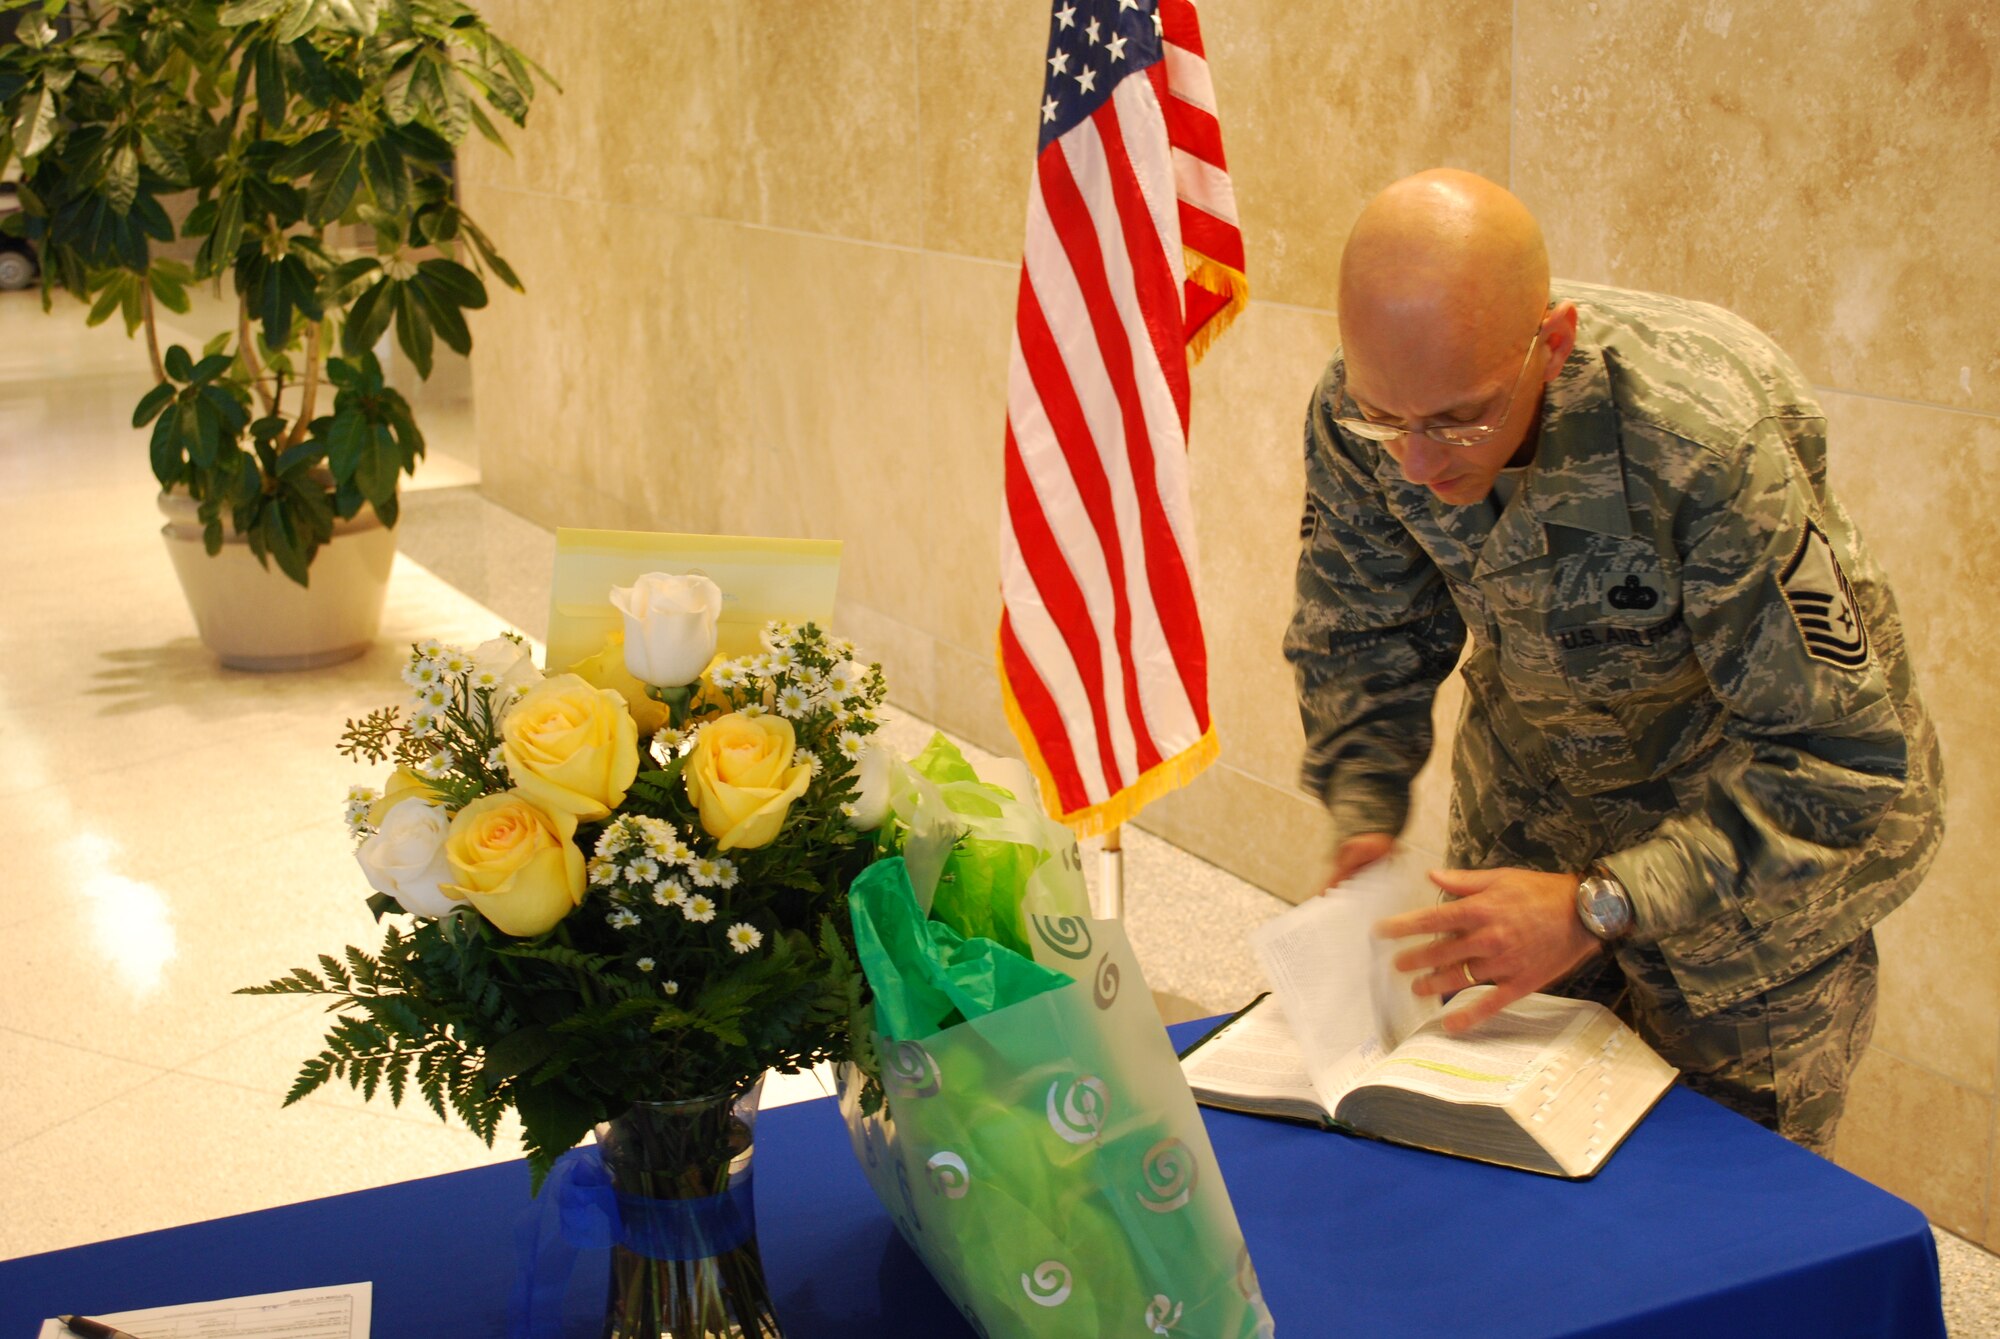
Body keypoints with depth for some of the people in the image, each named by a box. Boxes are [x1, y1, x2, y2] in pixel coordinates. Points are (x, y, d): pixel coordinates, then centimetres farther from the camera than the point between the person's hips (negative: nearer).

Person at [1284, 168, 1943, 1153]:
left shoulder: (1706, 436, -38)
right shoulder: (1357, 417, -22)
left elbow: (1844, 758, -32)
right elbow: (1360, 643, -2)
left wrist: (1599, 906, -36)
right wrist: (1364, 824, -18)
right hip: (1536, 794, 4)